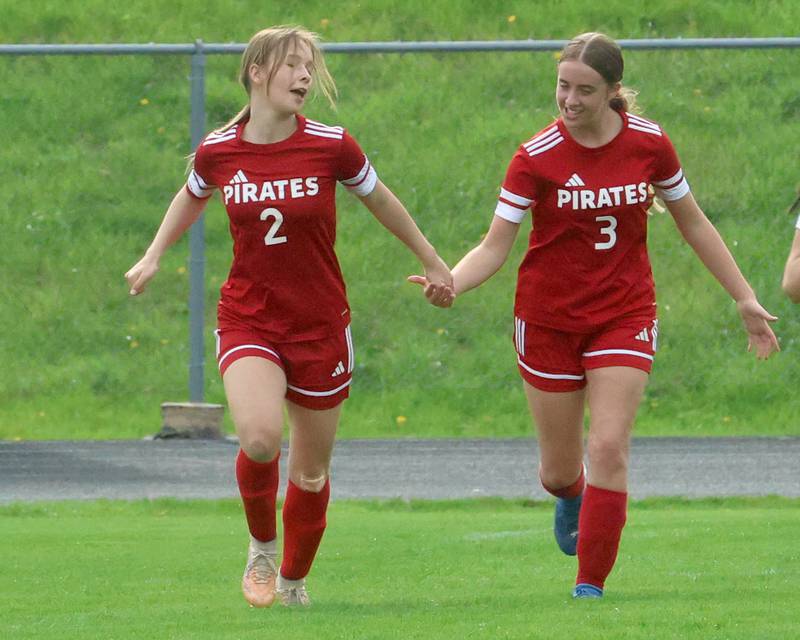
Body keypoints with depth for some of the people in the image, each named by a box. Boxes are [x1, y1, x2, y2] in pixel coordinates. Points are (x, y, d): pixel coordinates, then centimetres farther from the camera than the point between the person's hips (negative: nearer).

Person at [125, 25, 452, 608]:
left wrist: (432, 262, 19)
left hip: (319, 326, 0)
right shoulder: (218, 151, -5)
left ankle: (294, 579, 33)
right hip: (248, 320, 0)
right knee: (259, 439, -25)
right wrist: (153, 258, 19)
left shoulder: (331, 146, -9)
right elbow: (192, 196, 19)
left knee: (310, 471, 9)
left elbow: (380, 200, 9)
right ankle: (263, 547, 3)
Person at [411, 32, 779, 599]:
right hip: (550, 318, -1)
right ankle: (571, 500, 46)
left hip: (625, 313, 1)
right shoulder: (536, 158, -12)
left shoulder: (649, 143, -6)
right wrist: (449, 284, -33)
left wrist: (744, 298, 10)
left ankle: (591, 584, -4)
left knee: (610, 449, -15)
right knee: (560, 470, 7)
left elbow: (692, 222, 8)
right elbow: (495, 247, -12)